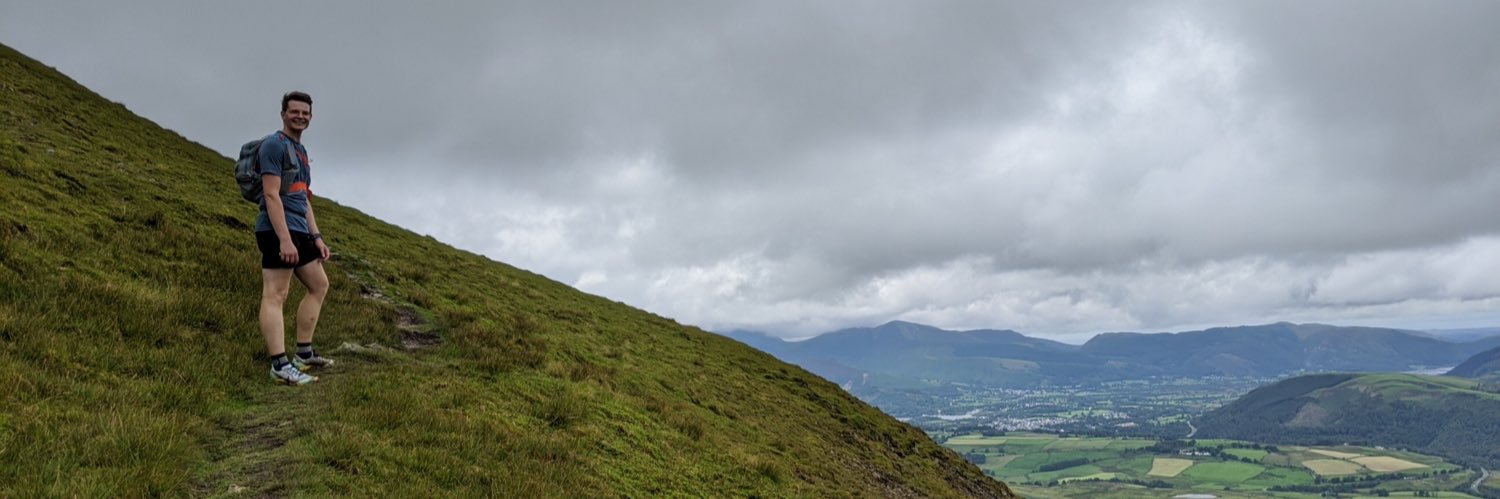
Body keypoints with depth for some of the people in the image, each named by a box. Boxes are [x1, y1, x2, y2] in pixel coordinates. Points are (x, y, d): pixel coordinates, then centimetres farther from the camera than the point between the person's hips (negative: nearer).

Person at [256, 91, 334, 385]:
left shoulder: (301, 151, 22)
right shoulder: (274, 145, -7)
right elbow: (272, 195, -16)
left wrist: (316, 237, 19)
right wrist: (284, 239, -23)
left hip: (298, 231, 10)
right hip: (278, 231, -10)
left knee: (319, 286, 16)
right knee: (275, 295, -11)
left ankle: (304, 354, 21)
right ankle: (280, 366, -16)